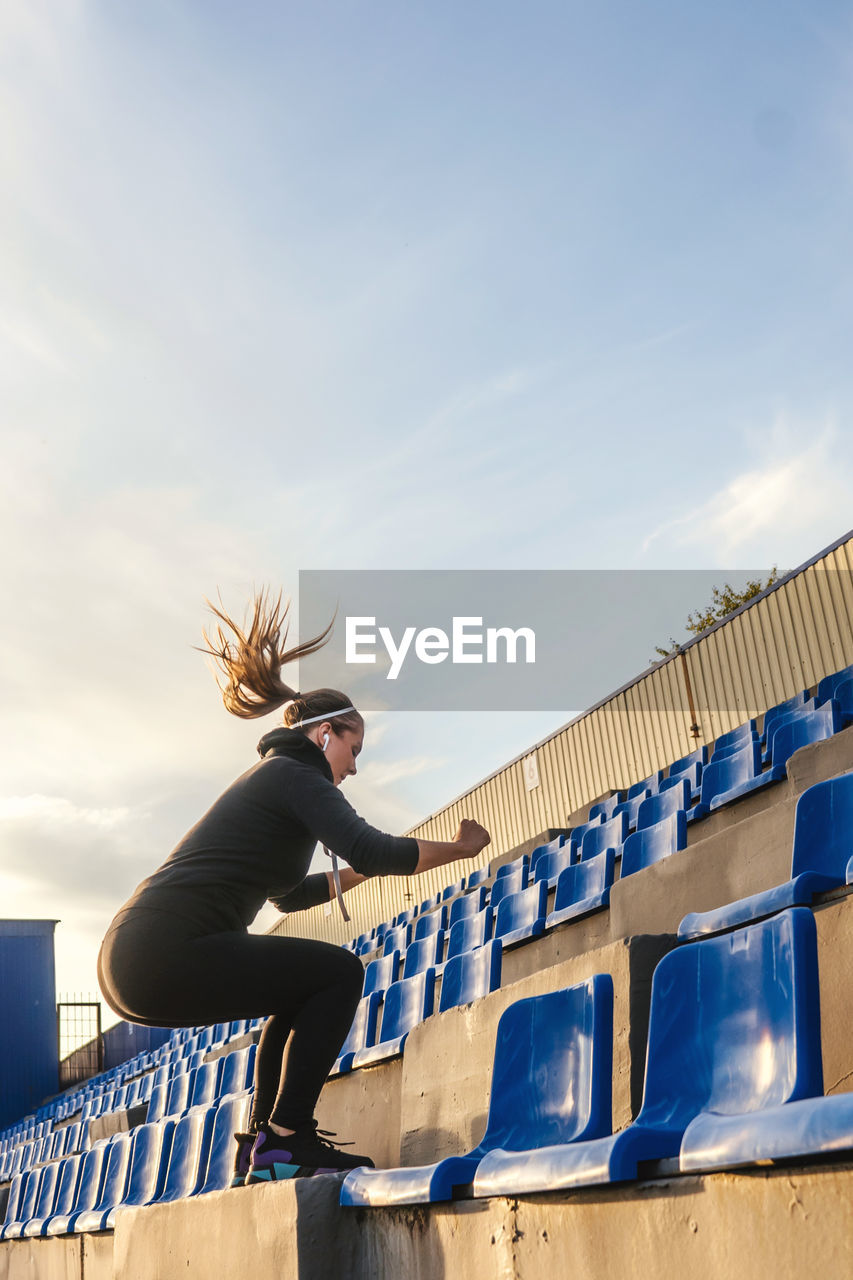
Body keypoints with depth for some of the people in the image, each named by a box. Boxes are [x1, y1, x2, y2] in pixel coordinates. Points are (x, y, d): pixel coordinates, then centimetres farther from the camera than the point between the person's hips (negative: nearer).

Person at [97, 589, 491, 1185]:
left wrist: (361, 874, 43)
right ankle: (284, 1142, -8)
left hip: (133, 957, 10)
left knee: (303, 988, 26)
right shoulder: (296, 774, -1)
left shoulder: (269, 778, 28)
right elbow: (369, 849, -16)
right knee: (339, 972, -5)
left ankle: (263, 1146, 22)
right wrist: (457, 848, -3)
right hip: (165, 951, -10)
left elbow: (289, 893, 43)